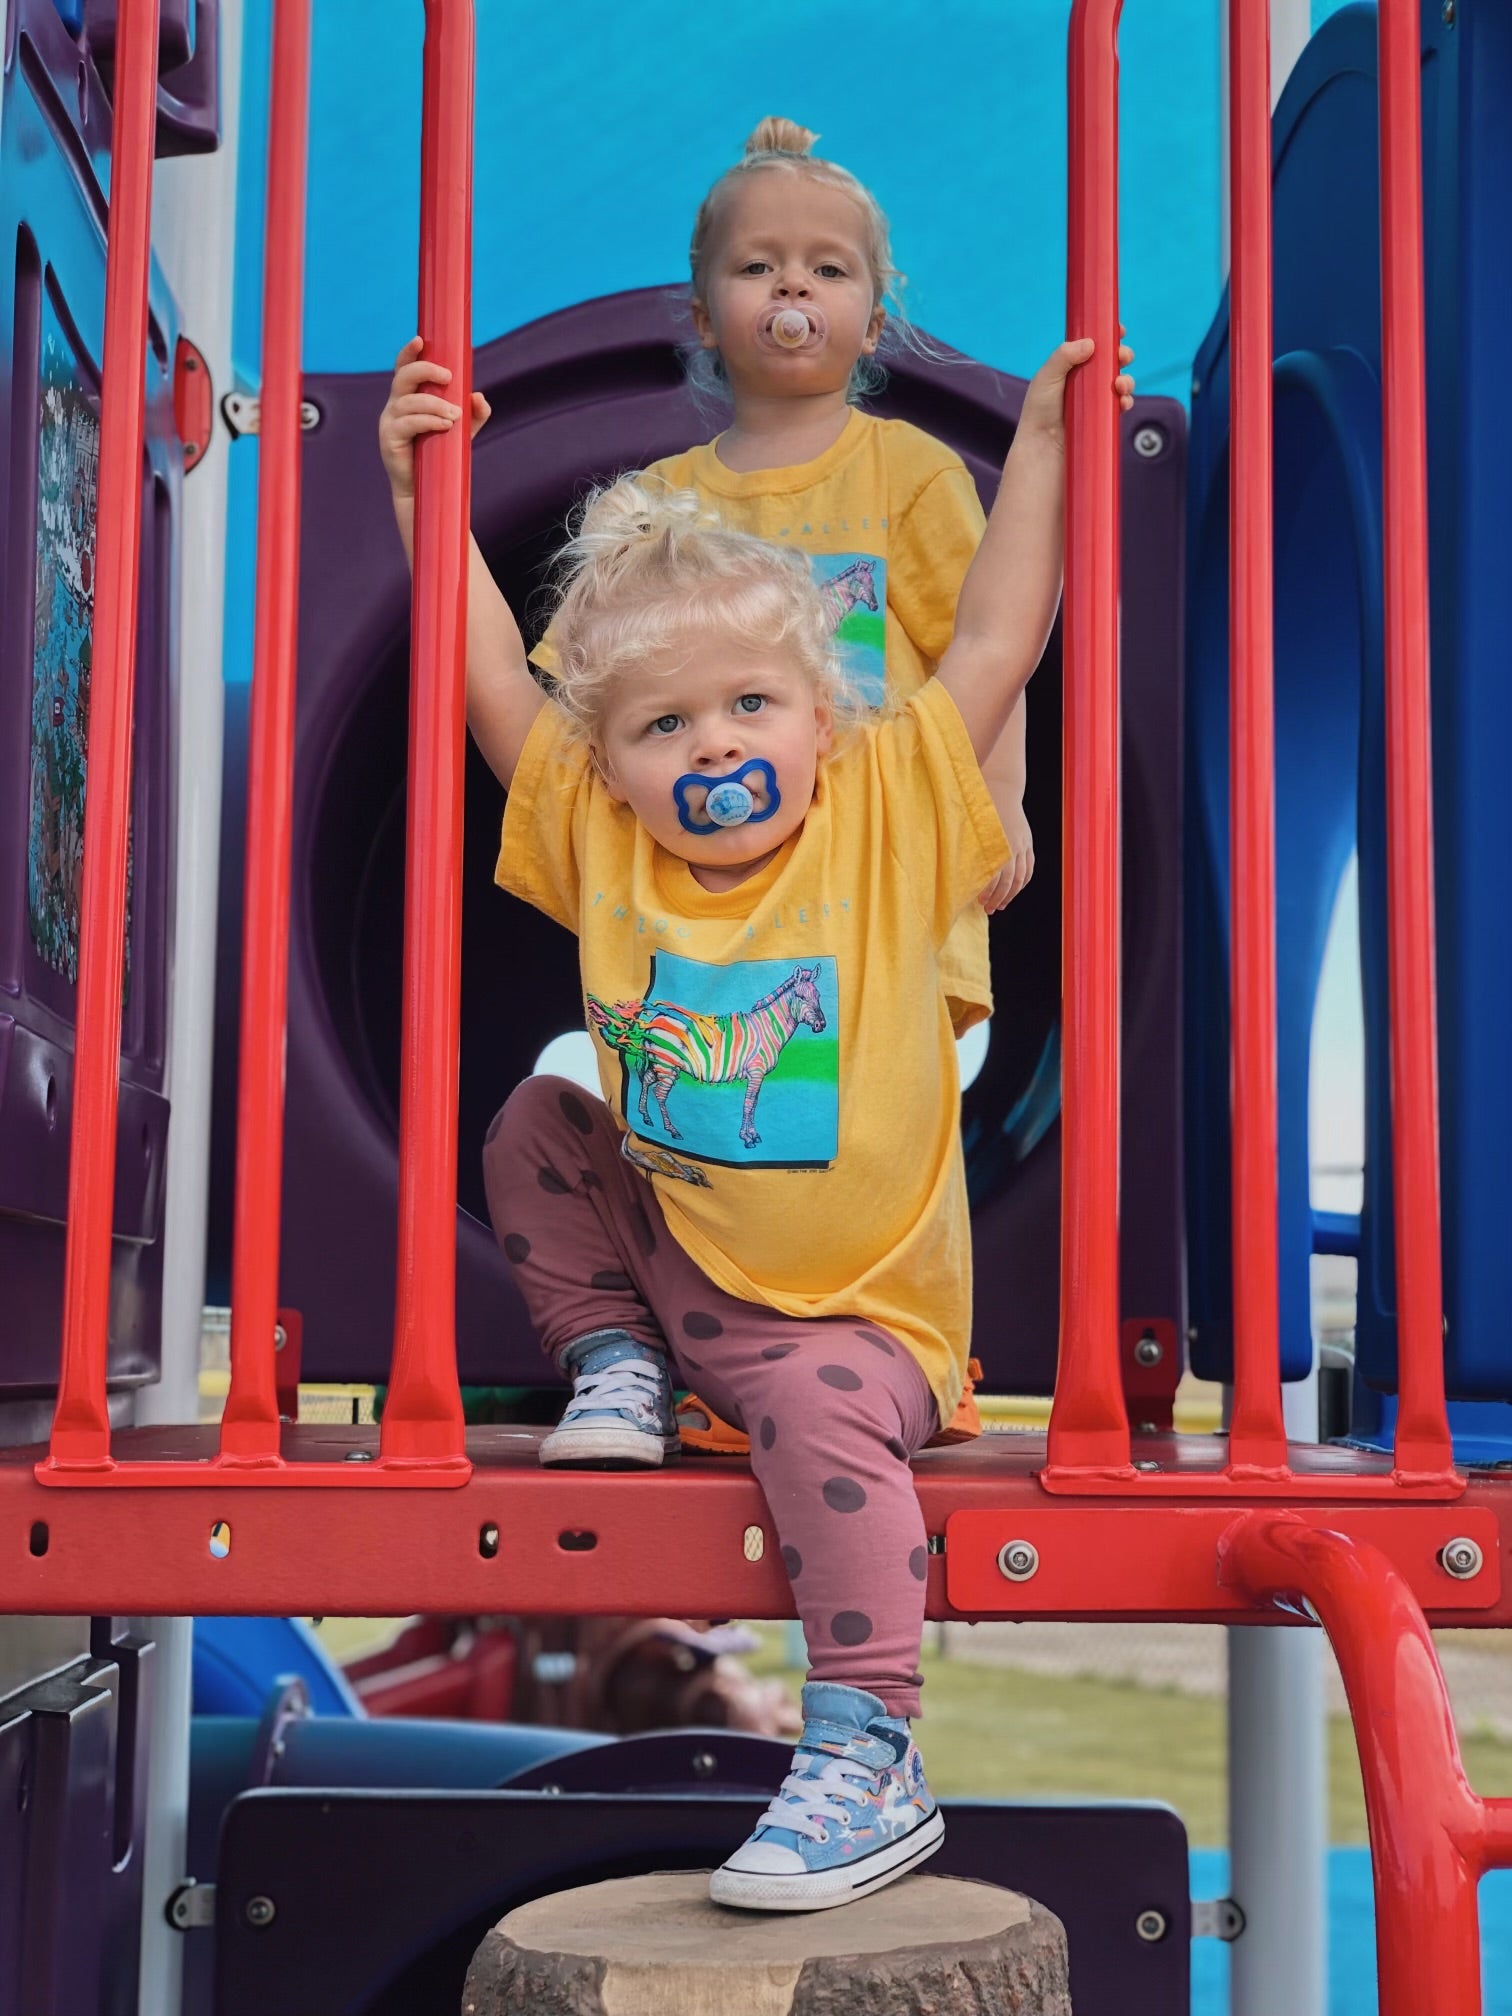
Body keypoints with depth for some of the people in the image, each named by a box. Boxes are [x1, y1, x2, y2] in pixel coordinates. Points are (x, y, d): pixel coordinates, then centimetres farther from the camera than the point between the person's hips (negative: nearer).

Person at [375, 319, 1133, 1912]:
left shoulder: (885, 824, -10)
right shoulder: (601, 846, -4)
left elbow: (996, 641, -10)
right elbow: (489, 675, -4)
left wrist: (1042, 438, -9)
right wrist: (423, 488, -7)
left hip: (852, 1311, -4)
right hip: (665, 1253, 4)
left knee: (817, 1413, -31)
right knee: (534, 1126, -3)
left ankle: (868, 1763, -26)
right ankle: (615, 1369, 6)